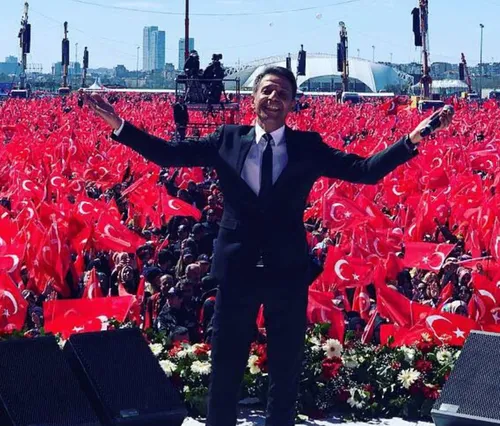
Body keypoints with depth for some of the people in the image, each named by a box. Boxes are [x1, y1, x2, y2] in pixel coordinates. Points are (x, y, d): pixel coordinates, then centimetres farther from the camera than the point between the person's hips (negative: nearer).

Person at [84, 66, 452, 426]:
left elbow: (366, 170, -6)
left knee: (286, 369, 11)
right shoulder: (228, 140, 3)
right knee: (226, 366, 9)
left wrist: (412, 140, -17)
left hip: (288, 270, 0)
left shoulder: (309, 147, 1)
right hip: (237, 268, 0)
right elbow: (168, 153, 2)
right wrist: (119, 125, -5)